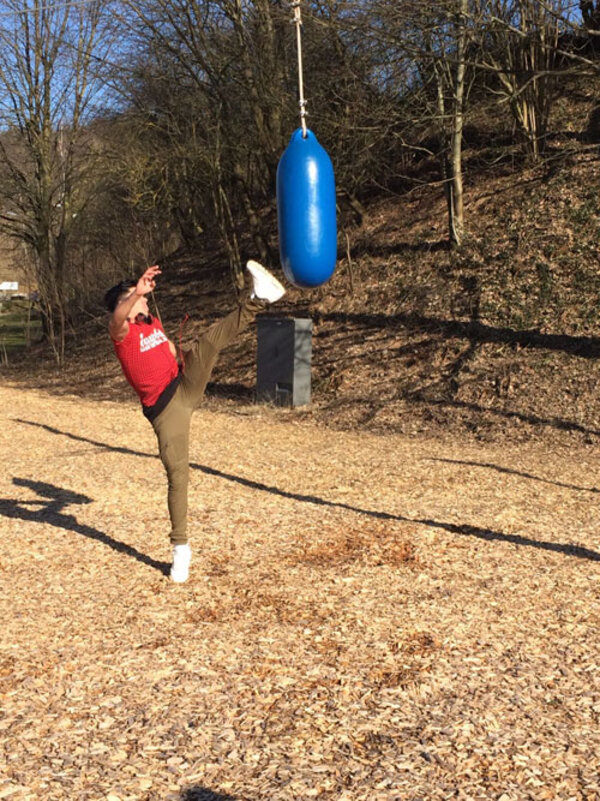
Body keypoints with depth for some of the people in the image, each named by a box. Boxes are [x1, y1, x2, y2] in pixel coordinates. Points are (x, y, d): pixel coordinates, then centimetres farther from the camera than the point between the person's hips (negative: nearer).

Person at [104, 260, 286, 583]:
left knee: (209, 340, -14)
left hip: (186, 389, 5)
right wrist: (137, 292, -54)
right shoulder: (122, 332, -10)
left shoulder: (153, 322, 13)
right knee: (177, 475, -4)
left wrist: (184, 356, 9)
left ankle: (259, 297, -17)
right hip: (164, 410, -5)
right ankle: (180, 549, 8)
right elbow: (118, 318, -36)